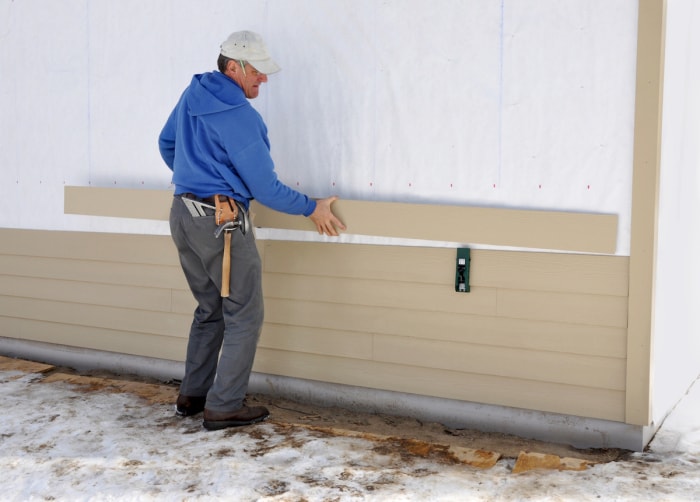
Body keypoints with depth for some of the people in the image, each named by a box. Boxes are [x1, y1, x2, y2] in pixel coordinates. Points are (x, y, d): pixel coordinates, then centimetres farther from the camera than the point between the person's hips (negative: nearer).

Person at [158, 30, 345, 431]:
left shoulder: (193, 94, 8)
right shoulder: (239, 116, -18)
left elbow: (167, 142, 23)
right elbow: (265, 188, -15)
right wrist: (311, 209, -2)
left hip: (183, 215, 9)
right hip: (221, 222, -9)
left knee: (210, 308, 19)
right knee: (245, 315, 1)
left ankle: (193, 395, 24)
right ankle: (224, 406, 3)